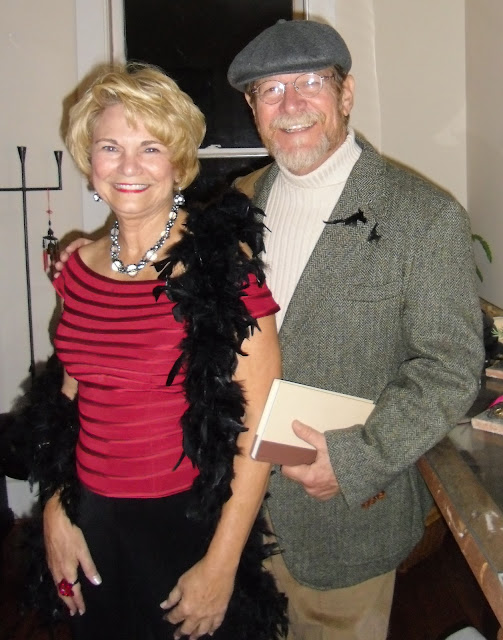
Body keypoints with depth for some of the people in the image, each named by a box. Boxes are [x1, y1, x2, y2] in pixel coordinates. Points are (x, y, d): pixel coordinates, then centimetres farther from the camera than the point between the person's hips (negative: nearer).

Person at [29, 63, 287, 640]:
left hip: (191, 523, -5)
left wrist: (221, 565, -13)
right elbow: (71, 397, 11)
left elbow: (258, 420, -15)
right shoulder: (81, 267, 1)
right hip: (93, 523, 5)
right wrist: (56, 512, 5)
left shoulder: (221, 261, -15)